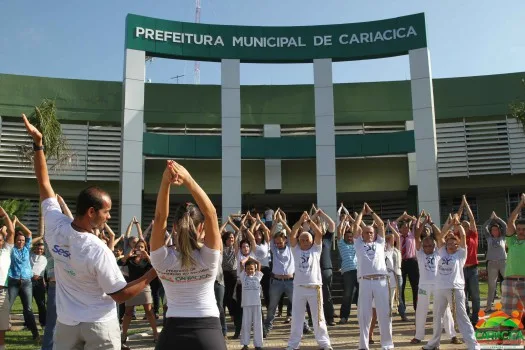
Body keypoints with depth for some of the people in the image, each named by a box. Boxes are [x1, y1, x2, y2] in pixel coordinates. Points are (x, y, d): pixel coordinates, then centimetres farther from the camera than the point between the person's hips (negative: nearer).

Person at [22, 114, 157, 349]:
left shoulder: (55, 228, -12)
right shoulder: (98, 251, -26)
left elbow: (44, 184, 0)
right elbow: (120, 295, -16)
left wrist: (37, 142, 4)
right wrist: (153, 273, -14)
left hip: (66, 322, 6)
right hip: (100, 324, -5)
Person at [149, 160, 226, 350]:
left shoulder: (163, 259, -11)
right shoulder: (208, 258, -13)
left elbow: (160, 217, -15)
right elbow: (211, 213, -17)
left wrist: (165, 181, -27)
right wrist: (188, 180, -27)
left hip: (173, 332, 1)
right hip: (209, 331, 0)